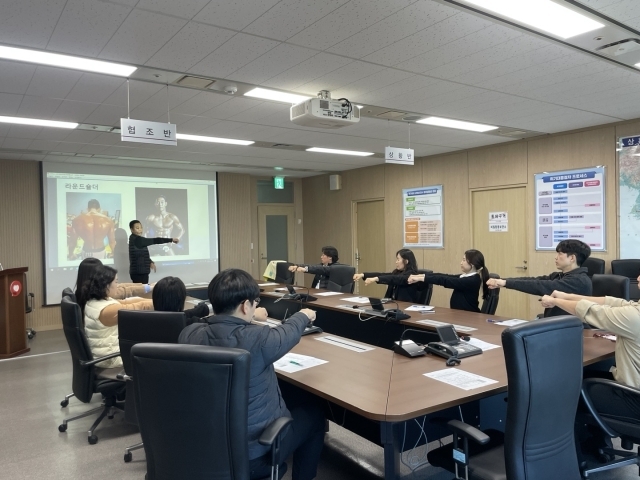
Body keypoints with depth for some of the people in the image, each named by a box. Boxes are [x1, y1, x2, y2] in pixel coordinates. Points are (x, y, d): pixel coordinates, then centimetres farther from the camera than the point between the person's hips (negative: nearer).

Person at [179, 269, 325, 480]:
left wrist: (248, 320, 30)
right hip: (253, 453, -5)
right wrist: (303, 316, 19)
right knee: (313, 411, 20)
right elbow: (289, 331, -4)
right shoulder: (258, 339, -27)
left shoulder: (189, 334, -13)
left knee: (287, 393, 27)